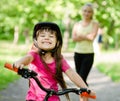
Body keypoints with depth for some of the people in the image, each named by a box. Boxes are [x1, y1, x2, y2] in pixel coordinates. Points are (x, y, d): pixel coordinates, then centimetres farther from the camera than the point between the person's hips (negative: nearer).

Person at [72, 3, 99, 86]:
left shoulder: (94, 23, 1)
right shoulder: (77, 24, 9)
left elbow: (92, 36, -15)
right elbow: (74, 38, -5)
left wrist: (80, 36, -6)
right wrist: (87, 36, -12)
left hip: (88, 54, -4)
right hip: (78, 53, 4)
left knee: (82, 79, -13)